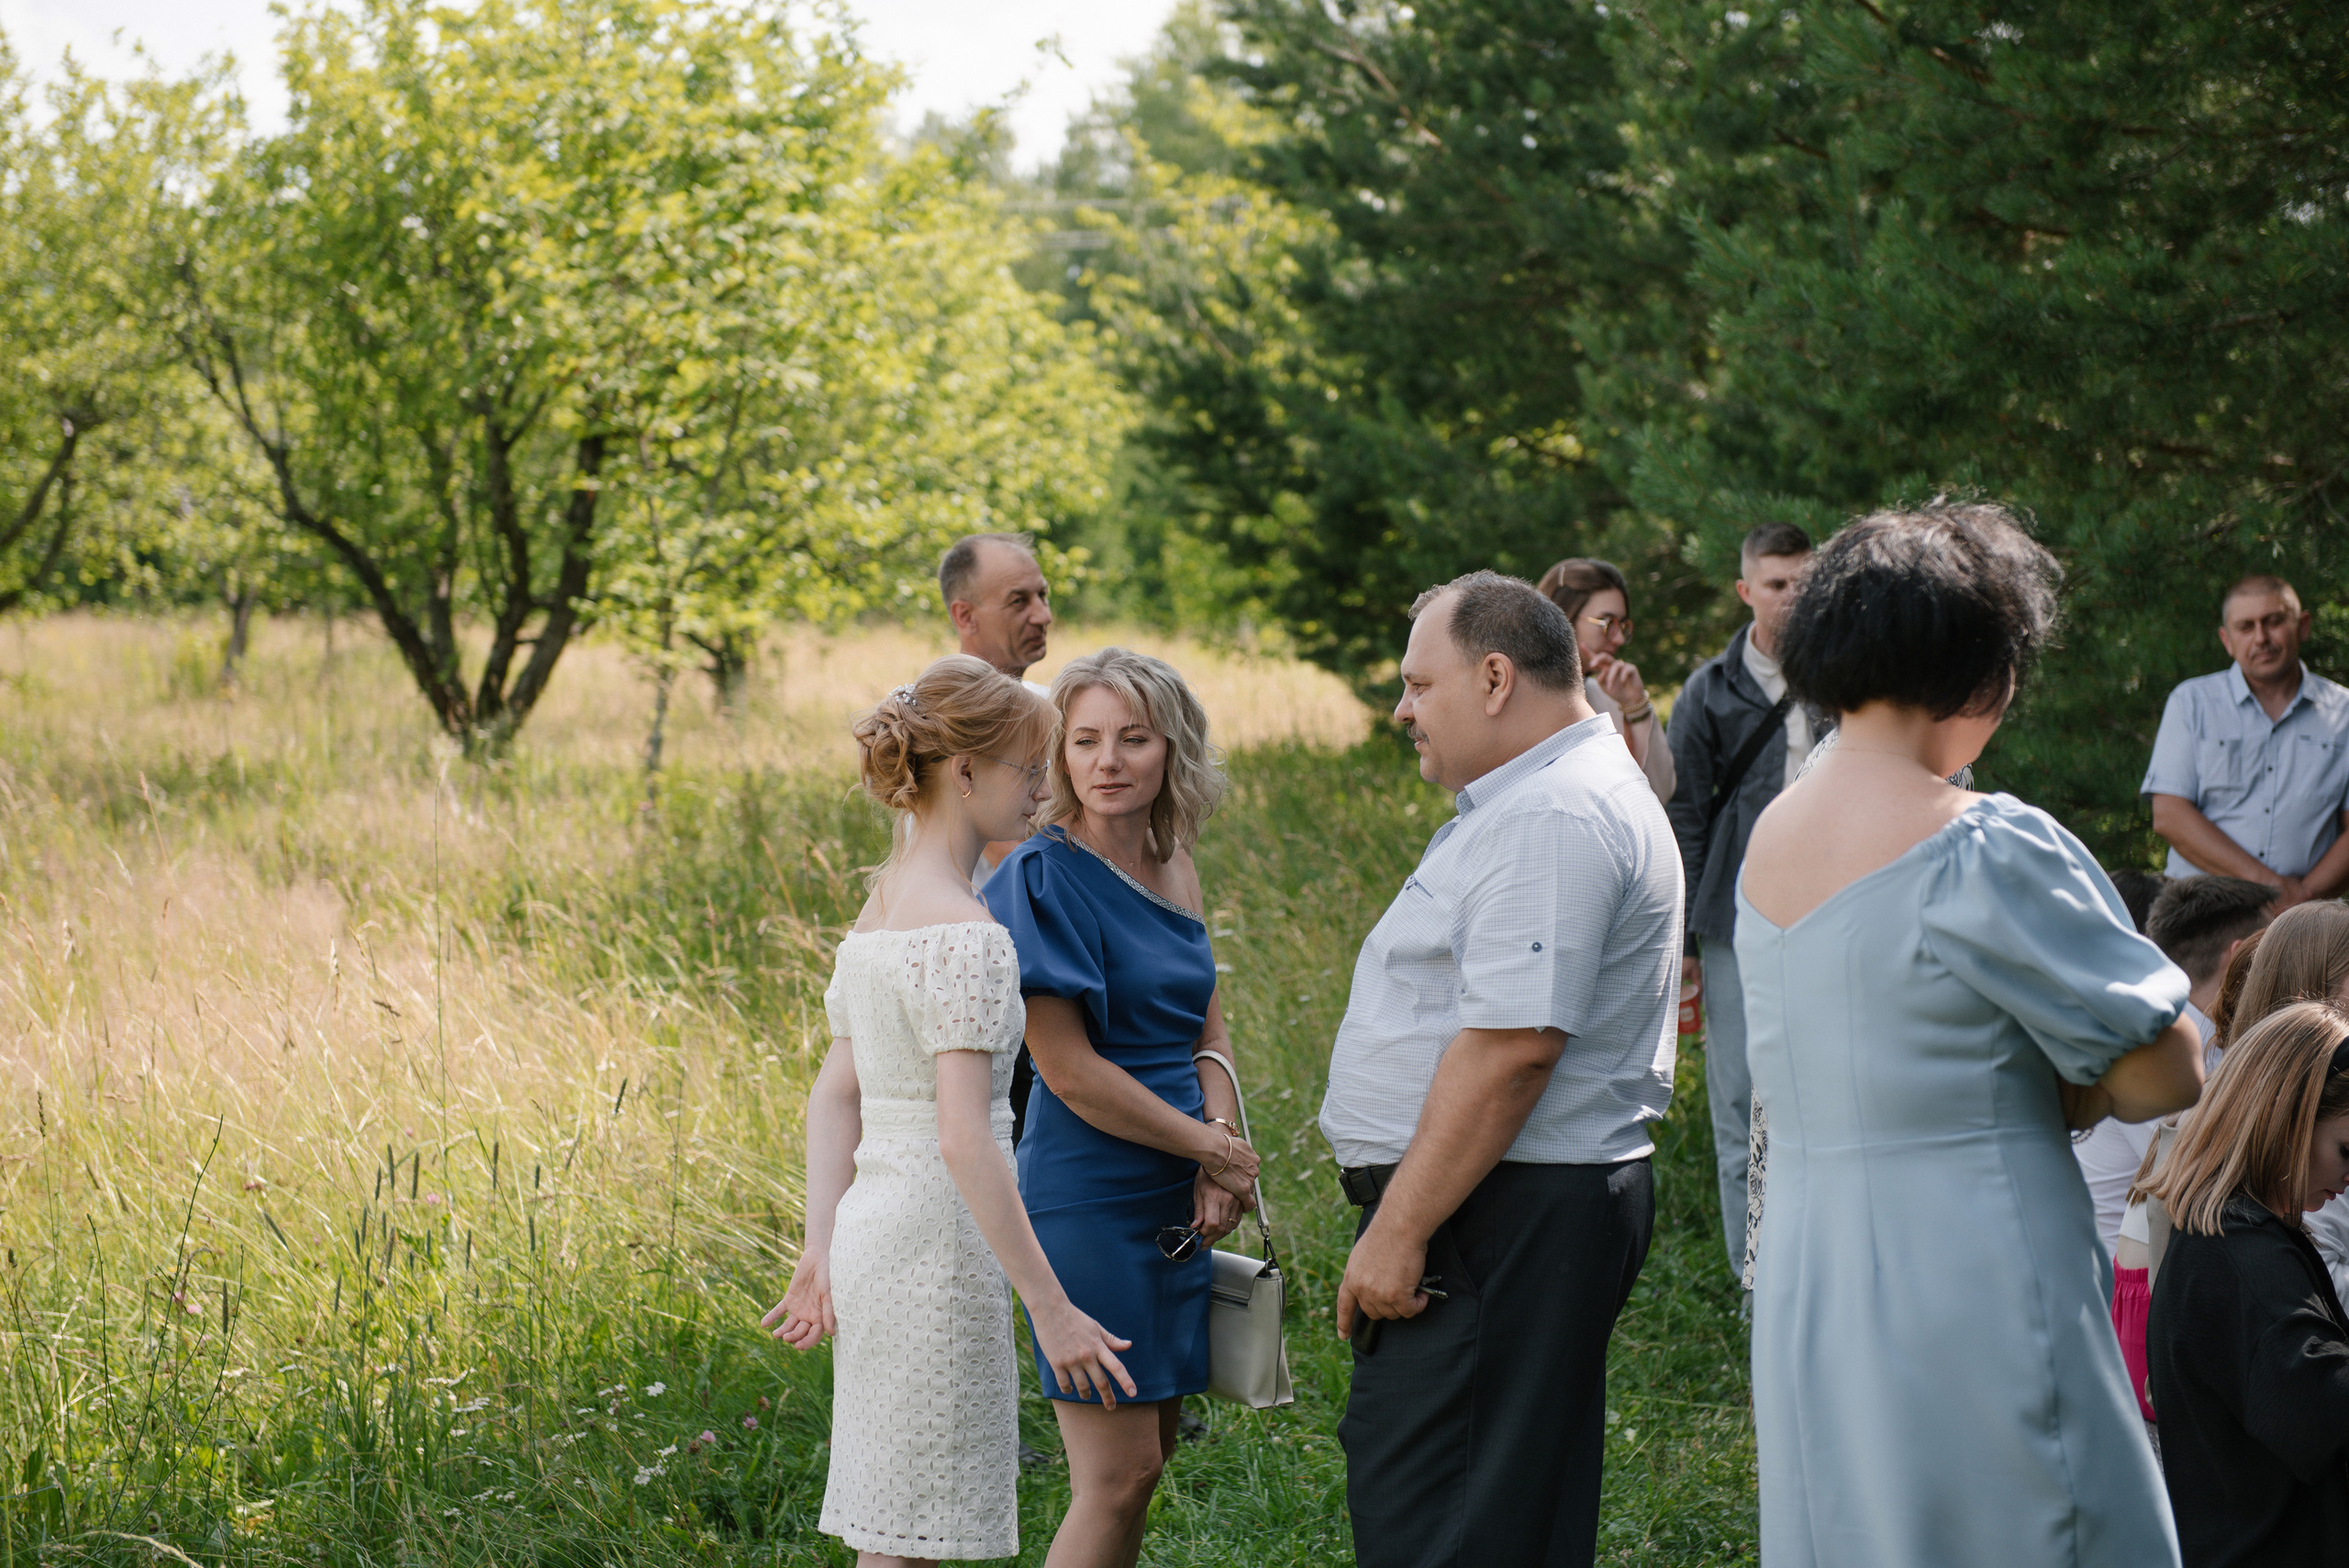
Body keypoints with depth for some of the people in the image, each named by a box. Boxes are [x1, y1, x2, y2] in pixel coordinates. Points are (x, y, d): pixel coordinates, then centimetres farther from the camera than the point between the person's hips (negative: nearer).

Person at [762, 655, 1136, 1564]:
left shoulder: (879, 910, 11)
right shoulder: (967, 936, -17)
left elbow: (835, 1095, 12)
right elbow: (965, 1138, -23)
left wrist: (821, 1254, 12)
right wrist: (1051, 1307, -22)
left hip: (871, 1226, 9)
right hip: (937, 1246, -9)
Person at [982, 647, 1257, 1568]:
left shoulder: (1173, 868, 7)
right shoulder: (1045, 878, -14)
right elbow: (1070, 1070, -18)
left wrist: (1220, 1156, -3)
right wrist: (1215, 1150, -11)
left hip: (1175, 1201, 7)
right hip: (1089, 1199, -7)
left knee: (1145, 1458, 12)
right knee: (1116, 1474, -7)